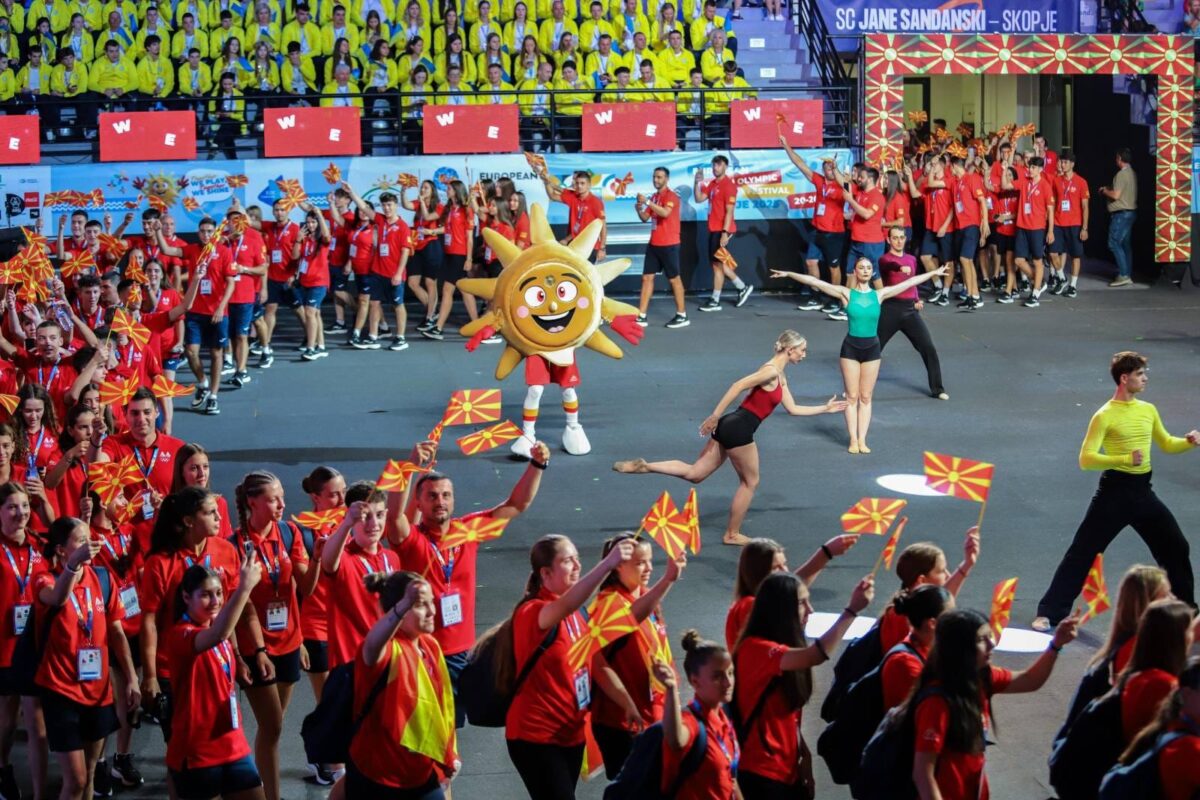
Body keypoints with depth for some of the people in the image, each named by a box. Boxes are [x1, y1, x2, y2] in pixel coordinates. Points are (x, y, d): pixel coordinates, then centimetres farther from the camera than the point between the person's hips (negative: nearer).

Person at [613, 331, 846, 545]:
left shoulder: (780, 377, 19)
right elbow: (738, 386, -21)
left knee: (694, 473, 7)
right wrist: (715, 417, -22)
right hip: (739, 430, -9)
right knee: (750, 482, 9)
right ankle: (732, 534, 19)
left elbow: (793, 409, 25)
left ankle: (643, 466, -5)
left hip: (731, 427, 9)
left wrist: (825, 408, 25)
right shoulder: (771, 371, -13)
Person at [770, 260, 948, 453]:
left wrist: (932, 274, 5)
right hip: (851, 347, -2)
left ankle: (862, 440, 10)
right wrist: (788, 274, -14)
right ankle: (853, 440, 8)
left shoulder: (879, 294, 2)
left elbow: (909, 282, 5)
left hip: (872, 348, 2)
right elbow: (815, 282, -9)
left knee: (866, 397, 7)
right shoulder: (846, 293, -4)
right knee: (852, 397, 3)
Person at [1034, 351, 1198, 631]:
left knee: (1176, 547, 12)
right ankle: (1049, 612, -1)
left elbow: (1166, 444, 22)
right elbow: (1086, 459, -18)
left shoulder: (1148, 410, 8)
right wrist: (1125, 459, -28)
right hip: (1114, 492, -6)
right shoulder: (1105, 416, -12)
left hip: (1143, 492, 6)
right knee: (1081, 552, -5)